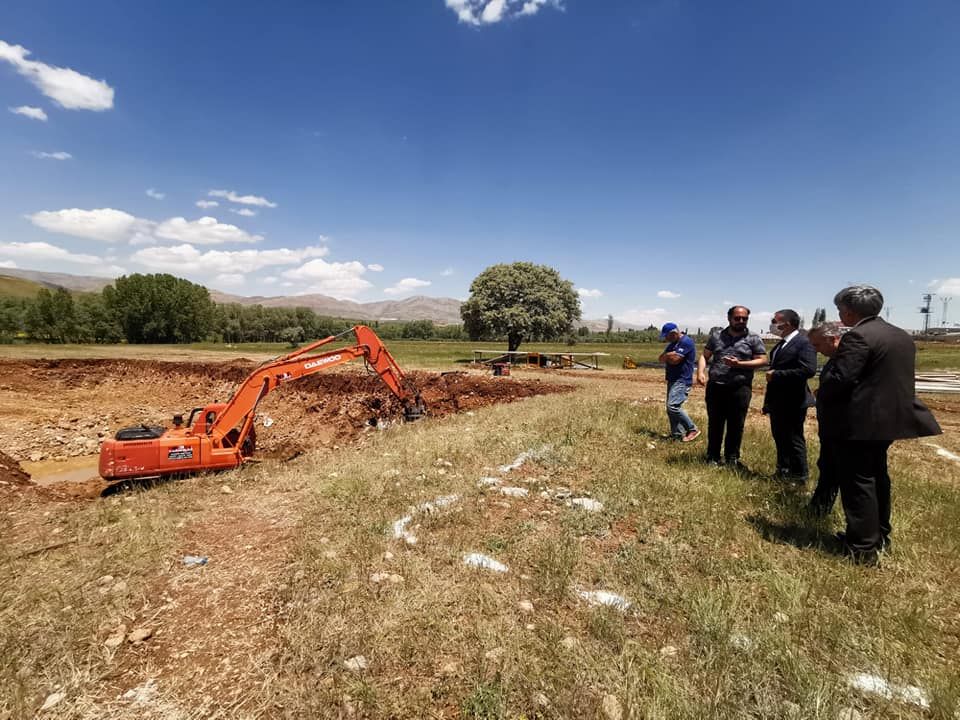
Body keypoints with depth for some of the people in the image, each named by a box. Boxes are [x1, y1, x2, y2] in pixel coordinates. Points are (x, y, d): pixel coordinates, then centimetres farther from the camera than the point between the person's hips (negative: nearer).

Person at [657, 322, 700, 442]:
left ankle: (693, 430, -7)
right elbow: (661, 359, 10)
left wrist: (666, 356, -1)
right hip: (672, 380, 10)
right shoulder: (673, 343, 17)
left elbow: (674, 359, -21)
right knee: (670, 409, 9)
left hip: (682, 381, -10)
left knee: (673, 406, -19)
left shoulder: (686, 342, -14)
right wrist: (669, 355, -10)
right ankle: (677, 434, 17)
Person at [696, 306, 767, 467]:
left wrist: (739, 364, -14)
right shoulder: (716, 337, 10)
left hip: (740, 388, -1)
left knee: (736, 425, 6)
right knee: (714, 423, 8)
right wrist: (700, 372, -8)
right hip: (715, 386, 2)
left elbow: (762, 361, -1)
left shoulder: (753, 339, 3)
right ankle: (713, 457, 19)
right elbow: (704, 356, 10)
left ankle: (732, 458, 20)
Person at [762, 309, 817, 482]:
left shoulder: (803, 342, -15)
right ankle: (782, 472, 32)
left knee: (794, 440, 2)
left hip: (792, 402, -9)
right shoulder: (781, 344, 12)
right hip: (777, 401, 9)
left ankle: (799, 477, 16)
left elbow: (809, 370, -27)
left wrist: (776, 375, -22)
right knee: (780, 437, 18)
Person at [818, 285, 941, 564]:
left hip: (865, 420, -9)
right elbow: (893, 379, 17)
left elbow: (840, 380, -22)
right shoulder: (902, 336, 13)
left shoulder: (858, 336, -17)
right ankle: (879, 536, 32)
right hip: (894, 415, 9)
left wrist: (822, 393, -3)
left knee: (858, 480, -1)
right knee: (877, 476, 20)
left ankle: (863, 548, 5)